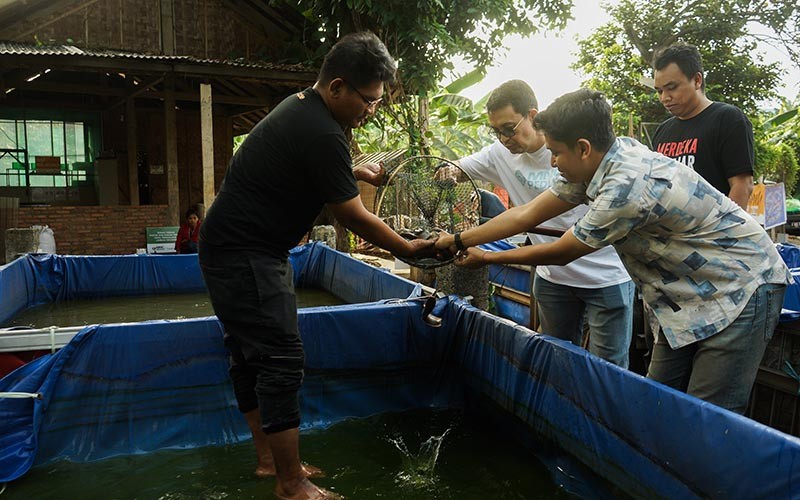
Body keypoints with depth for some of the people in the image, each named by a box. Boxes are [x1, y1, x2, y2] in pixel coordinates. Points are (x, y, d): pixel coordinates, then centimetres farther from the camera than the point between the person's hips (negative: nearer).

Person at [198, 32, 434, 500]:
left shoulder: (300, 106, 10)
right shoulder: (321, 134, -21)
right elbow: (354, 217, -14)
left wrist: (354, 174, 10)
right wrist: (407, 248, -1)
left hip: (235, 249, 11)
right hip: (245, 255, -11)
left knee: (252, 357, 15)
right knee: (282, 362, -7)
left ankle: (269, 459, 28)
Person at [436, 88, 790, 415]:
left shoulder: (627, 186, -31)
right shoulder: (597, 164, -4)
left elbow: (560, 253, -17)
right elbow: (526, 215, 2)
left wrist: (487, 258, -4)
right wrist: (459, 241, 3)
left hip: (741, 289, -9)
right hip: (693, 293, 9)